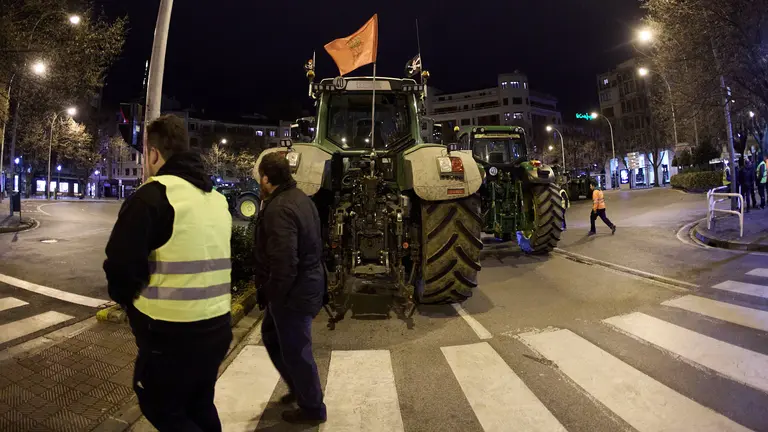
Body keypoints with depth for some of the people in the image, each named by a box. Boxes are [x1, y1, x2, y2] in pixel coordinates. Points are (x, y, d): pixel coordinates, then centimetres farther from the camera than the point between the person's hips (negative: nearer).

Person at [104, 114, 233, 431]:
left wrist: (126, 299, 4)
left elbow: (121, 264, -16)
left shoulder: (153, 195, -14)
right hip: (217, 327, 7)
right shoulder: (217, 198, 10)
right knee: (199, 406, 24)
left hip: (171, 333, -7)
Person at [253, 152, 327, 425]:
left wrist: (272, 295, -13)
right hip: (306, 284, 10)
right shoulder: (299, 197, 7)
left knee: (295, 351, 8)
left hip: (292, 292, -10)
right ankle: (298, 388, 41)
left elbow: (284, 263, -28)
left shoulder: (279, 209, -25)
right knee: (271, 335, 26)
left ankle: (312, 409, 28)